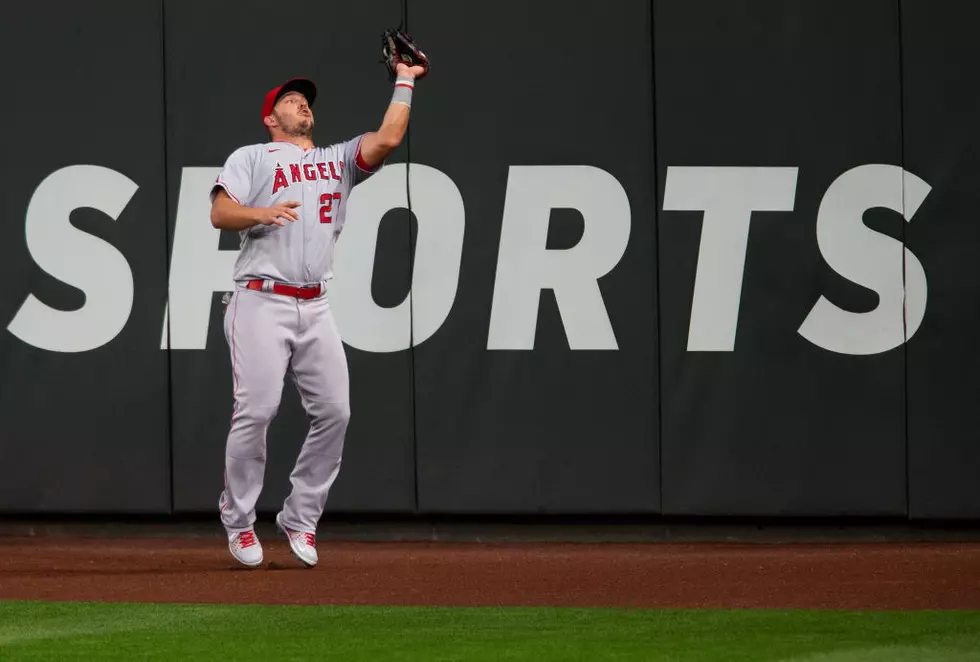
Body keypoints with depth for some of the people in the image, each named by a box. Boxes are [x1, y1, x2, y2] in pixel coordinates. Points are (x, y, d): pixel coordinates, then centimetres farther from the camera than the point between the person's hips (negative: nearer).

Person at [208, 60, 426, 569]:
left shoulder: (338, 160, 21)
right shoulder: (252, 158, 10)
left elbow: (387, 140, 6)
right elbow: (220, 214, -3)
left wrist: (404, 84, 9)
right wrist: (263, 212, -21)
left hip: (315, 308, 5)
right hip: (262, 303, -5)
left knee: (334, 412, -4)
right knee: (256, 410, -13)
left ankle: (300, 519, 8)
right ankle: (238, 521, 0)